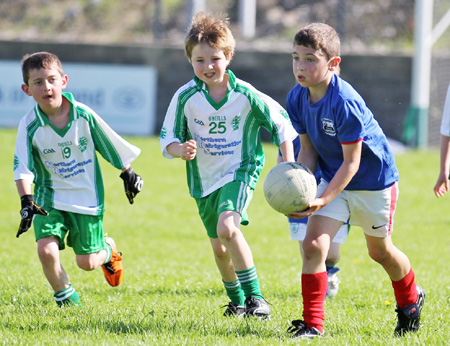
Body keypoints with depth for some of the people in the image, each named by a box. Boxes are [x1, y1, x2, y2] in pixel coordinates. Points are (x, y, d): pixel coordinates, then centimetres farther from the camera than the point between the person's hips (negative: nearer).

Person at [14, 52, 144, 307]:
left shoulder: (84, 116, -12)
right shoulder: (30, 126, -14)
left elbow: (112, 145, 3)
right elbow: (23, 168, -17)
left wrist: (128, 175, 14)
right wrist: (27, 201, -31)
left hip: (87, 198, 0)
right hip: (50, 197, 0)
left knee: (87, 262, 3)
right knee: (46, 249, -20)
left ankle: (108, 250, 40)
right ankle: (65, 296, 7)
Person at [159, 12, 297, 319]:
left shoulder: (246, 95, -14)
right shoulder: (185, 98, -10)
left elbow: (280, 123, -1)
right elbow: (167, 139, -3)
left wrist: (288, 164, -8)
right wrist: (181, 150, -26)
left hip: (241, 172, -4)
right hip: (205, 179, 4)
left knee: (227, 227, -29)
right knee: (220, 248, 13)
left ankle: (254, 296, -21)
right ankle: (237, 302, 37)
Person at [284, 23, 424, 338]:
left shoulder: (345, 104, -33)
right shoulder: (297, 99, -11)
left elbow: (351, 162, -28)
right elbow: (308, 149, 0)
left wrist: (322, 200, -36)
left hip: (374, 180, -5)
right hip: (333, 179, 5)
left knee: (380, 250, 16)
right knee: (312, 245, -13)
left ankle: (410, 300, 46)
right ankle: (312, 324, -8)